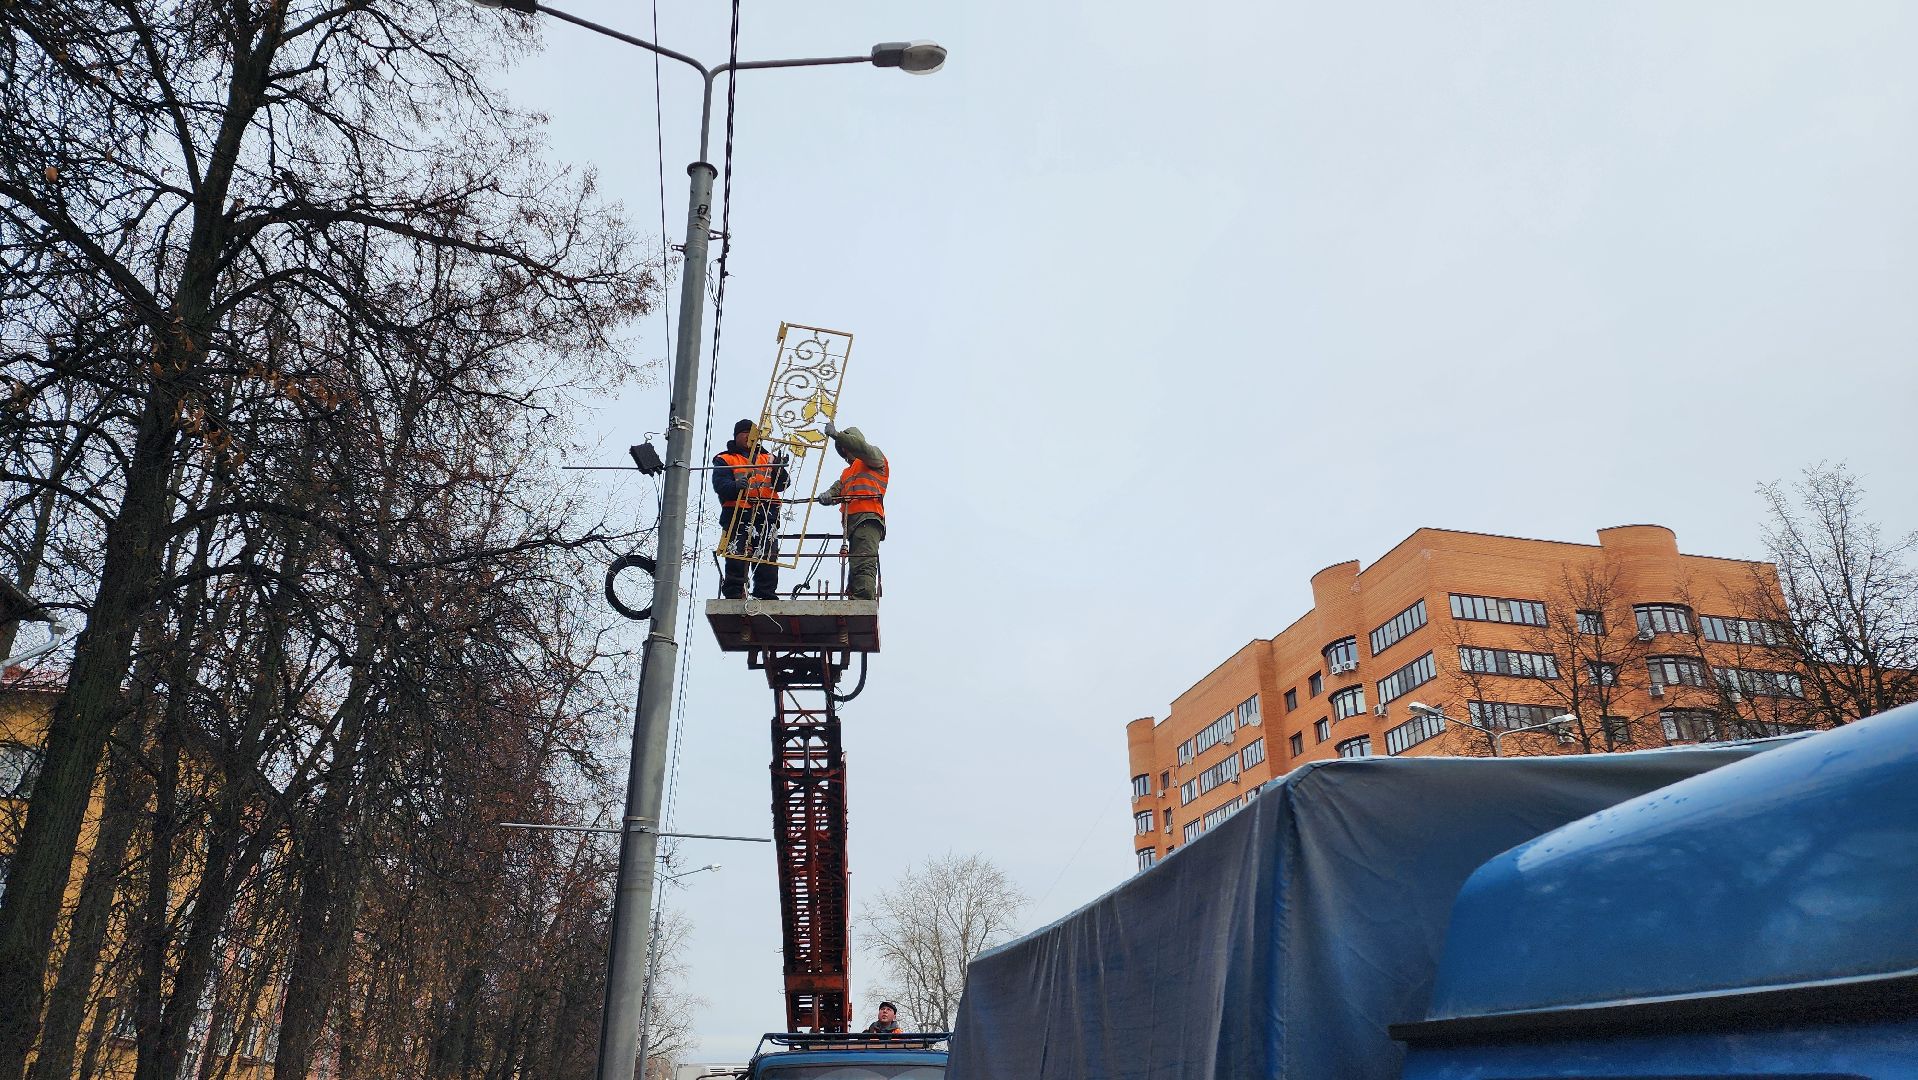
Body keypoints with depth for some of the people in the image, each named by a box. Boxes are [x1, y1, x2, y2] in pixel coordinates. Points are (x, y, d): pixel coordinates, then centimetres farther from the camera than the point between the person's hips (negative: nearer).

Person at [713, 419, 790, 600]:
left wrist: (780, 469, -10)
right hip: (737, 515, -3)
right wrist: (736, 486, -27)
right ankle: (733, 596, -3)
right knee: (736, 559, -9)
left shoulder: (768, 459, 23)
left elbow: (781, 484, 11)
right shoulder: (725, 460, 12)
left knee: (768, 558, -2)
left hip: (767, 516, 3)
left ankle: (766, 596, 2)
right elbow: (720, 485, -6)